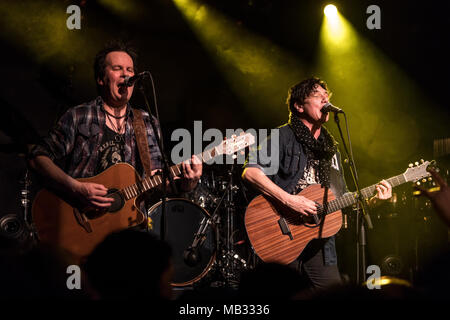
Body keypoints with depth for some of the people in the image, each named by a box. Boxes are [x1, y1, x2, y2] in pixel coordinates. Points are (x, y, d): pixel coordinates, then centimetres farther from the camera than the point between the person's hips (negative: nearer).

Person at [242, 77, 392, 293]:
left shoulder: (330, 148, 19)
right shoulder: (284, 136, -1)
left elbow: (341, 198, 21)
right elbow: (250, 172, -14)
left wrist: (372, 200, 5)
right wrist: (288, 200, -21)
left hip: (320, 243, 6)